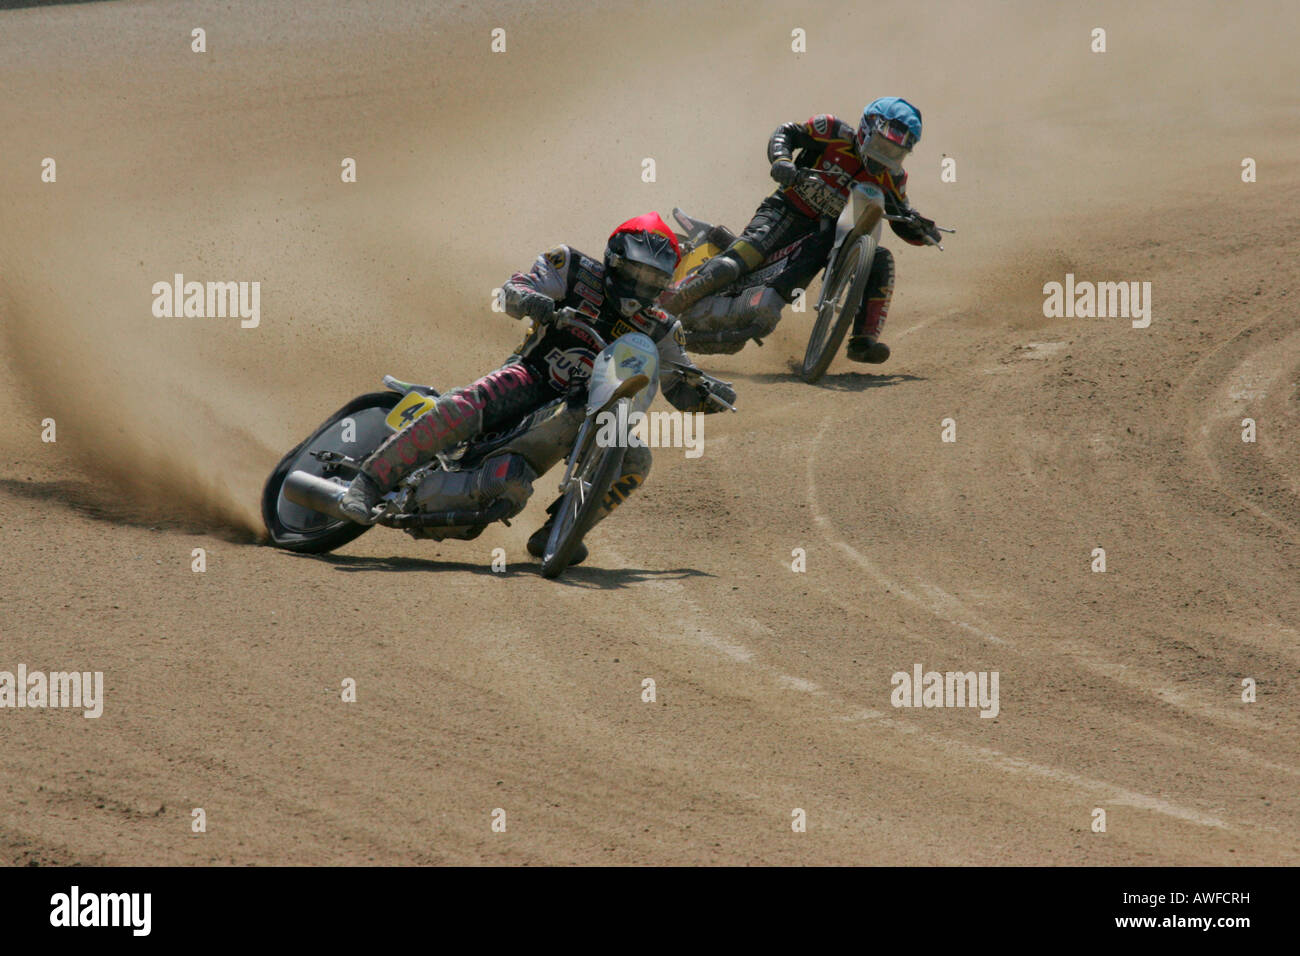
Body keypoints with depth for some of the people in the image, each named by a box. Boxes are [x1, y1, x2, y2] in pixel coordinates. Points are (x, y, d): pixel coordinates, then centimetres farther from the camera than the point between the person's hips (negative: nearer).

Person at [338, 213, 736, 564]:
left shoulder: (656, 329, 9)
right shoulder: (575, 271, 1)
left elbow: (681, 390, 12)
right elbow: (511, 292, -7)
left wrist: (707, 392, -12)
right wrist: (529, 300, -32)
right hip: (531, 377, -4)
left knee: (634, 460, -20)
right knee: (460, 409, -31)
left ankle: (556, 533, -15)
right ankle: (370, 483, -27)